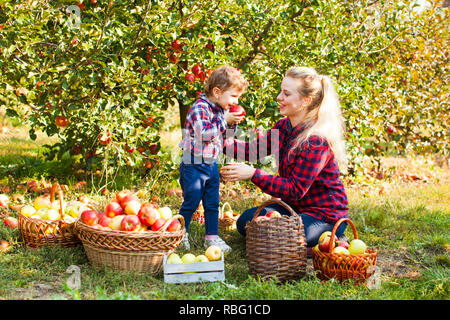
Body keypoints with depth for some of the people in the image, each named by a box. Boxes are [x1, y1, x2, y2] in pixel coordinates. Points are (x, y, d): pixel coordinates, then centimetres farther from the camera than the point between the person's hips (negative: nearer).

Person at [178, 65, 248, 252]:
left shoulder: (221, 110, 8)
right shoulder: (200, 107, -18)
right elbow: (204, 133, -30)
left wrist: (232, 124, 0)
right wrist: (225, 121, -26)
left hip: (212, 165, 8)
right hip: (194, 165, -8)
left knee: (212, 203, 10)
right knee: (191, 202, 0)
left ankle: (212, 237, 19)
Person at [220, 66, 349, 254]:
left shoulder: (317, 140, -27)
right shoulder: (284, 126, 0)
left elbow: (295, 190, -27)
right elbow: (254, 149, 1)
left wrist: (253, 174, -30)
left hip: (325, 215, -9)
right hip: (298, 207, 9)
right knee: (245, 223, 5)